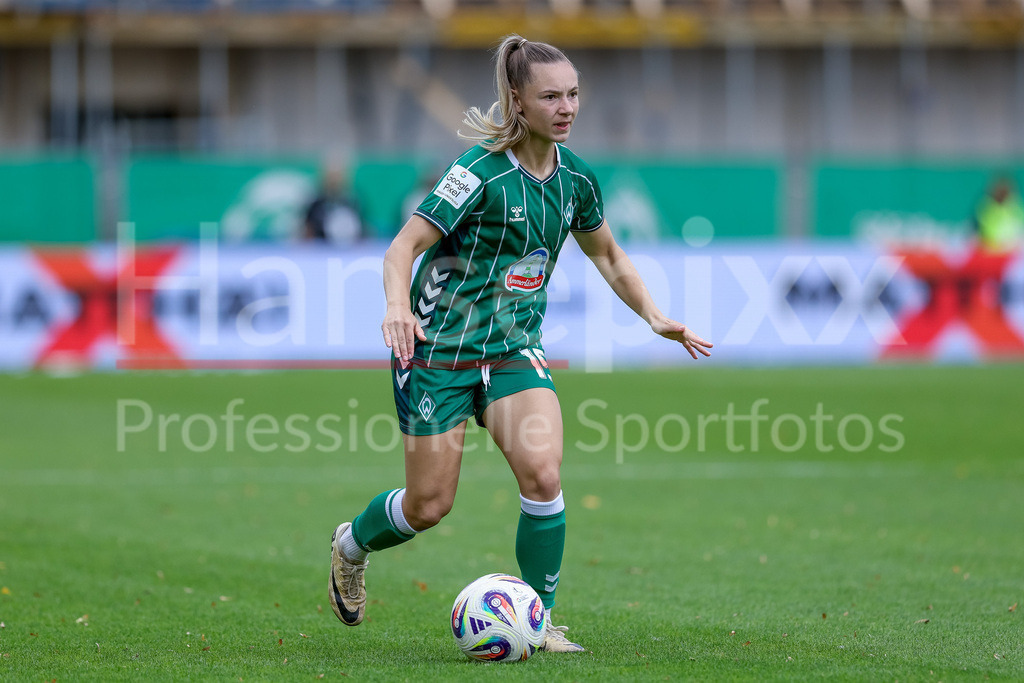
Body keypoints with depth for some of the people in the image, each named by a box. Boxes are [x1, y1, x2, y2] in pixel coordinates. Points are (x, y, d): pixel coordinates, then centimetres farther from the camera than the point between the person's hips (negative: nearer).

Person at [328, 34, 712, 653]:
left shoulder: (574, 177, 1)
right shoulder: (483, 172, -18)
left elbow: (608, 255, 19)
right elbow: (404, 246, -20)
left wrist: (654, 316, 7)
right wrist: (398, 306, -39)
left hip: (515, 347, 5)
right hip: (440, 347, -5)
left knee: (542, 472, -18)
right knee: (428, 506, 0)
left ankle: (538, 619, -4)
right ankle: (351, 545, 33)